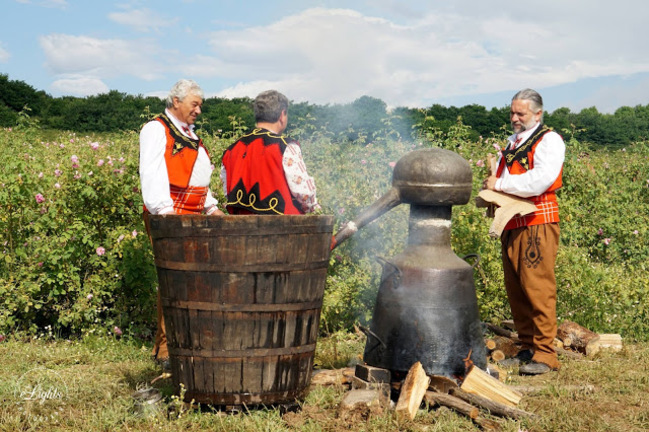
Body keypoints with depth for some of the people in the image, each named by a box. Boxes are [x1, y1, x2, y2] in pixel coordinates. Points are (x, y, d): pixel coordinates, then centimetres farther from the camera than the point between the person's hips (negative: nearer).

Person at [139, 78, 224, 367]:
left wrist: (211, 206, 21)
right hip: (169, 216, -9)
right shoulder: (156, 130, -2)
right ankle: (166, 349, -11)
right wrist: (164, 212, -23)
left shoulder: (188, 135, 25)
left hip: (193, 217, 9)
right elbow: (152, 175, -13)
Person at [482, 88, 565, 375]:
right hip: (510, 224, 8)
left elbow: (540, 180, -19)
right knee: (514, 288, 9)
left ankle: (544, 354, -5)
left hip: (537, 223, -8)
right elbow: (499, 176, 32)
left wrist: (500, 184, -14)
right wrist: (490, 194, 9)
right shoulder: (511, 144, 20)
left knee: (538, 287, -9)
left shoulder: (549, 141, -4)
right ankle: (527, 345, 18)